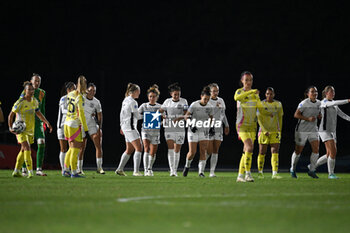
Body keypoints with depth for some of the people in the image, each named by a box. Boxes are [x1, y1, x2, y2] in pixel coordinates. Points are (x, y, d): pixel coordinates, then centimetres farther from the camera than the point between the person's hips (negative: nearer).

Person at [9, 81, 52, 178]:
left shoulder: (34, 101, 6)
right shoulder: (20, 102, -14)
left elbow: (38, 113, 19)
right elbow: (11, 115, -7)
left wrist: (47, 122, 12)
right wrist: (10, 127, -15)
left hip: (30, 129, 7)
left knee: (23, 150, 11)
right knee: (27, 148, -18)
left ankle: (16, 171, 20)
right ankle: (30, 171, -20)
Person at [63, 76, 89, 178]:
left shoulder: (70, 94, 7)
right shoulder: (80, 97, -15)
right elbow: (81, 113, -17)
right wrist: (85, 127, -13)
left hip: (67, 123, 8)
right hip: (75, 125, -8)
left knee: (71, 148, 17)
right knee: (75, 149, -3)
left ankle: (66, 170, 19)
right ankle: (74, 172, -2)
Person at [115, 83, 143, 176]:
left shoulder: (125, 100, 14)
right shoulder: (132, 102, -15)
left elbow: (122, 114, 21)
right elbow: (137, 116, -13)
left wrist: (122, 126, 28)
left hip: (125, 126, 10)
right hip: (130, 127, -10)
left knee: (129, 150, 15)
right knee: (138, 148, -10)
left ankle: (120, 169, 15)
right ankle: (136, 171, -15)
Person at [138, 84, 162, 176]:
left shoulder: (160, 107, 2)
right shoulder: (144, 106, 1)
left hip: (156, 131, 1)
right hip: (145, 130, -1)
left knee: (153, 152, 6)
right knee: (146, 149, -18)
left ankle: (150, 169, 28)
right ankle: (146, 170, -19)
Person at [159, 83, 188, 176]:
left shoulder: (183, 101, 0)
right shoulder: (167, 101, 6)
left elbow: (186, 115, -7)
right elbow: (160, 111, 13)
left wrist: (179, 118, -25)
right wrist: (162, 116, -9)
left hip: (180, 129, 0)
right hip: (169, 129, 1)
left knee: (177, 150, 3)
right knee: (170, 149, -13)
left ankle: (175, 170, 15)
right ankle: (172, 170, -16)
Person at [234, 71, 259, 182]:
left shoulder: (255, 93, 11)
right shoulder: (239, 91, -3)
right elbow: (237, 98, -28)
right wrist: (251, 92, -37)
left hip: (252, 126, 5)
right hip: (242, 125, -5)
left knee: (246, 151, 6)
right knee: (250, 147, -22)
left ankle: (240, 175, 14)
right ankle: (248, 173, -19)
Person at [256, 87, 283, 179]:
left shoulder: (278, 104, 6)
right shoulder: (261, 104, -3)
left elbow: (280, 118, 14)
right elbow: (259, 119, -6)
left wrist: (280, 130, 14)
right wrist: (265, 130, -15)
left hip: (275, 132, 2)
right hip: (264, 131, -2)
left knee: (275, 153, -9)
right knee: (262, 152, 2)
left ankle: (275, 173, -15)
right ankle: (260, 172, 17)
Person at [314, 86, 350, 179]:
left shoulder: (334, 105, 18)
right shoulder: (324, 102, -9)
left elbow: (342, 115, 15)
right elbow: (334, 103, -29)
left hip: (332, 132, 9)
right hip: (324, 130, -9)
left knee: (329, 155, 6)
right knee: (333, 152, -19)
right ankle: (331, 174, -9)